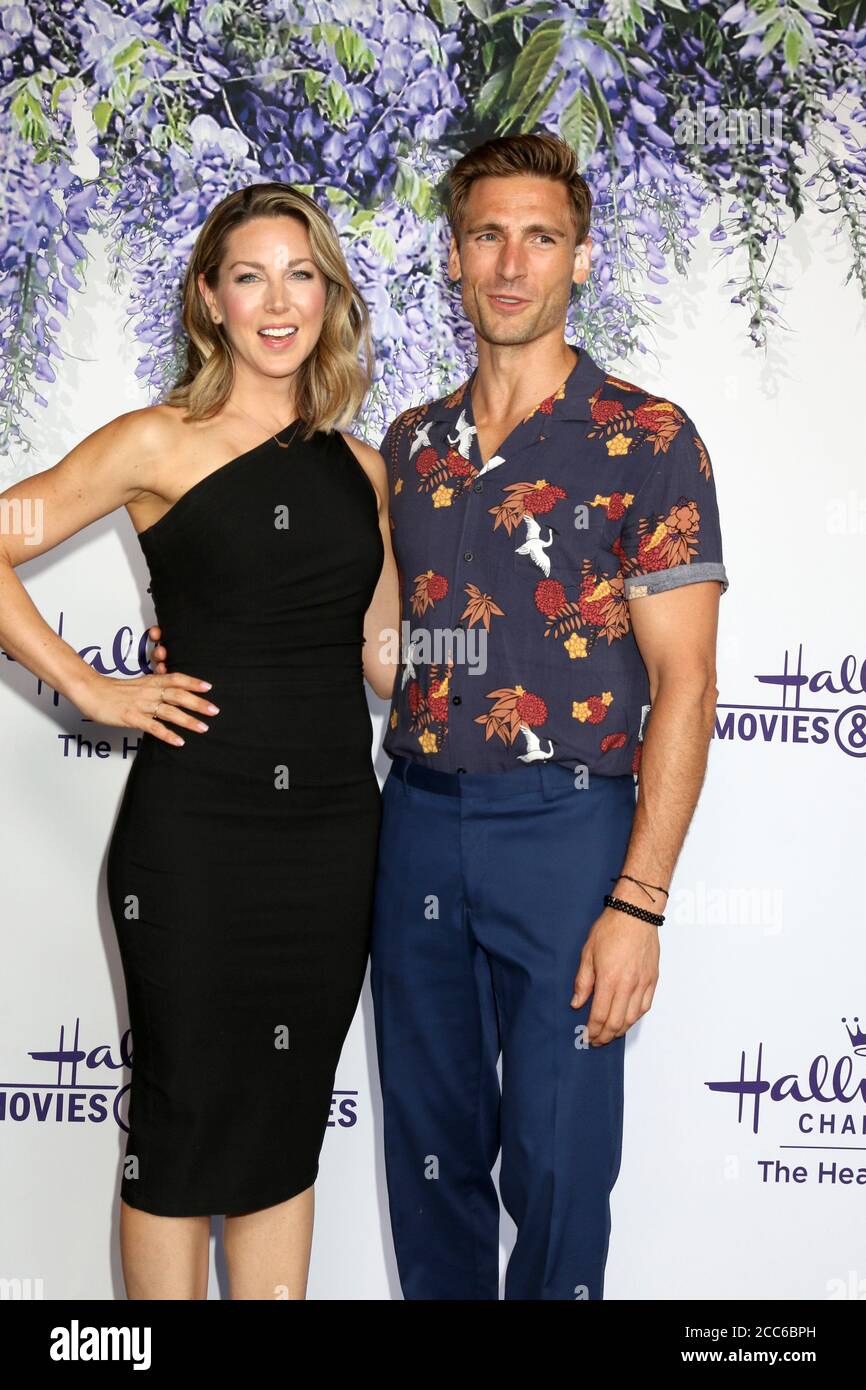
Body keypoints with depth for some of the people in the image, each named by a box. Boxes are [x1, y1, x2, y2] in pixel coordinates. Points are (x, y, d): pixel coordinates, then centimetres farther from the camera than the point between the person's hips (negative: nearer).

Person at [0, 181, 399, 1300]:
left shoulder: (359, 466, 11)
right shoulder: (159, 443, -3)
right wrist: (90, 689, -9)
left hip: (334, 822, 5)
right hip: (196, 823, -4)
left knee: (289, 1120, 13)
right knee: (187, 1111, 6)